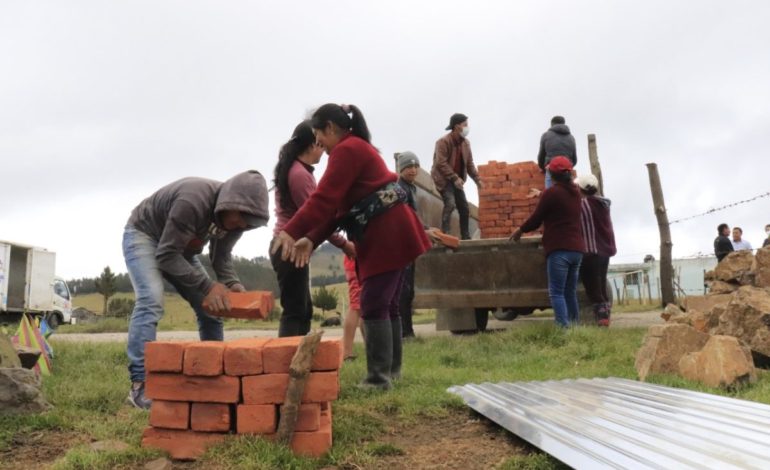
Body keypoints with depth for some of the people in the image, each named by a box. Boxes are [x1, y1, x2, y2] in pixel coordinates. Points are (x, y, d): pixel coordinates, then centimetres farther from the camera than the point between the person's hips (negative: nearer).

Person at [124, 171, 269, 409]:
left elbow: (221, 255, -4)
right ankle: (139, 385, -25)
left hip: (180, 247, 7)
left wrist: (232, 283, -23)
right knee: (151, 302, -27)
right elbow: (166, 255, -35)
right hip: (142, 235, -7)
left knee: (211, 307, -2)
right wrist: (207, 285, -40)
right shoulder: (193, 201, -39)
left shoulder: (232, 214, -16)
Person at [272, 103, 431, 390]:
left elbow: (324, 198, -22)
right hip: (388, 233, 11)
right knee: (386, 303, 14)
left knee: (373, 306, -10)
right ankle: (392, 368, 22)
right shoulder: (357, 147, 22)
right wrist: (312, 240, 4)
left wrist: (290, 232, -26)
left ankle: (379, 378, -7)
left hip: (386, 234, -11)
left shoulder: (346, 150, -10)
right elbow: (339, 205, 14)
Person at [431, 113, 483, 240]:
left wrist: (477, 180, 2)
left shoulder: (465, 143, 6)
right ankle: (445, 234, -22)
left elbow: (469, 163, 11)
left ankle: (466, 237, 14)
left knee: (464, 208, 5)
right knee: (450, 203, -25)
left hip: (457, 179, 7)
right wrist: (455, 178, -28)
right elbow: (441, 163, -24)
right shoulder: (443, 142, -17)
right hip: (444, 179, -7)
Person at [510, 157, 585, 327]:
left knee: (556, 292, -9)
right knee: (570, 292, 12)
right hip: (576, 248, 8)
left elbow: (536, 218, -4)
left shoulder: (551, 192, -8)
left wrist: (520, 230, 13)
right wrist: (541, 195, 47)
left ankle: (563, 328, -19)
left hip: (559, 249, -8)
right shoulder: (575, 192, 16)